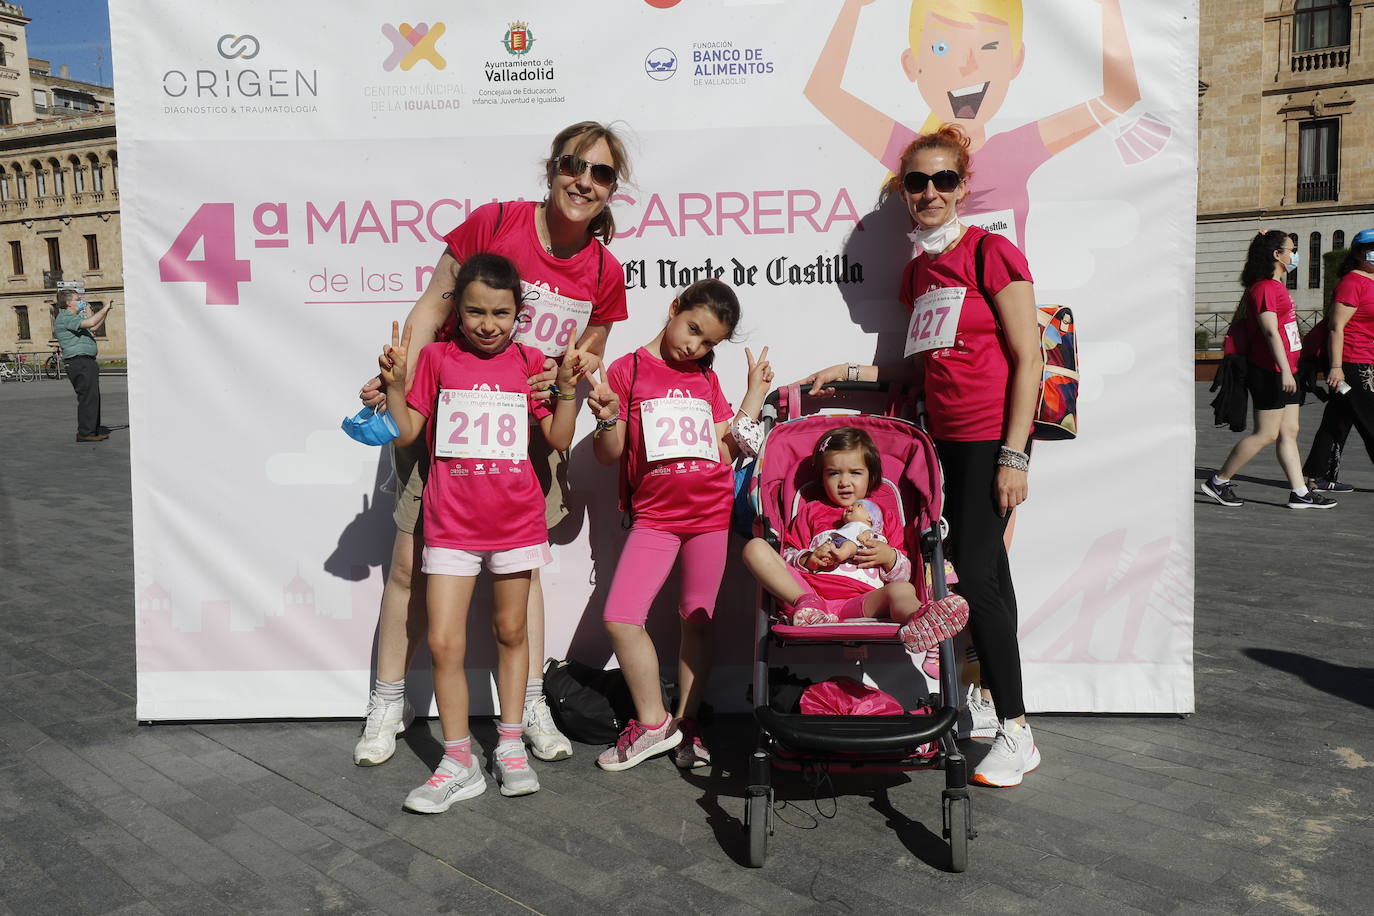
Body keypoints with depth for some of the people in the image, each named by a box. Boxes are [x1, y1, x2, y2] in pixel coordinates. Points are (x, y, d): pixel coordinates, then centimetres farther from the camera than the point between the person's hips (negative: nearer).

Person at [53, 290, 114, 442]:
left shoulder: (72, 317, 22)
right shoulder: (65, 318, -11)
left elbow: (93, 327, 30)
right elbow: (90, 323, -25)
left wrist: (106, 311, 22)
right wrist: (105, 308, -13)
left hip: (86, 362, 11)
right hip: (79, 362, -11)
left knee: (92, 397, 14)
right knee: (88, 397, -12)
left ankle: (94, 429, 21)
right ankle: (85, 433, -10)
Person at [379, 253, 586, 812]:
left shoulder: (529, 362, 3)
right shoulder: (436, 358, 1)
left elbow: (559, 439, 4)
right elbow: (406, 434, 1)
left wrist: (567, 386, -9)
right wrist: (394, 384, -14)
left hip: (516, 521, 1)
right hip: (451, 524, -1)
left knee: (511, 632, 13)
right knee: (444, 643, -3)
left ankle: (510, 748, 28)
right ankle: (459, 763, 12)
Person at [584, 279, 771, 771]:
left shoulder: (706, 378, 13)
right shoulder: (627, 369, 2)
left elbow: (726, 449, 8)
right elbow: (609, 454, 1)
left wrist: (755, 394, 9)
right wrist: (608, 419, -19)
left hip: (711, 512, 2)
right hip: (655, 515, -2)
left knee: (697, 620, 6)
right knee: (620, 617, -9)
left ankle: (686, 722, 22)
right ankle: (653, 722, 8)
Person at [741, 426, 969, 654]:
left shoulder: (885, 518, 29)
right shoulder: (811, 511, 28)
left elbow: (904, 574, 23)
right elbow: (788, 557, 20)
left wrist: (890, 558, 0)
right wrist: (808, 559, -2)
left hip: (858, 604, -1)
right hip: (807, 590, 1)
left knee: (903, 590, -33)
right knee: (755, 547, -17)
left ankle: (918, 625, -71)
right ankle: (806, 603, -39)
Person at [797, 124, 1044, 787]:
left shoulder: (991, 253, -8)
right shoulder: (917, 271, 14)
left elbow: (1028, 359, -11)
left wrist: (1013, 454, -16)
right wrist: (851, 373, 12)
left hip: (992, 437, -7)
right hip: (947, 437, 7)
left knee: (975, 572, -9)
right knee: (983, 567, 14)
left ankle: (1017, 733, 1)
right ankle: (993, 694, 27)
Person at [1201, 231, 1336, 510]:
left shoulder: (1277, 287, 19)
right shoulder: (1264, 288, -13)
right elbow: (1270, 331, -21)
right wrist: (1284, 370, -25)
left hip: (1286, 371, 10)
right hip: (1270, 372, -10)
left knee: (1289, 432, 8)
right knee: (1266, 434, -6)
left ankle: (1300, 492, 10)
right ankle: (1218, 482, 2)